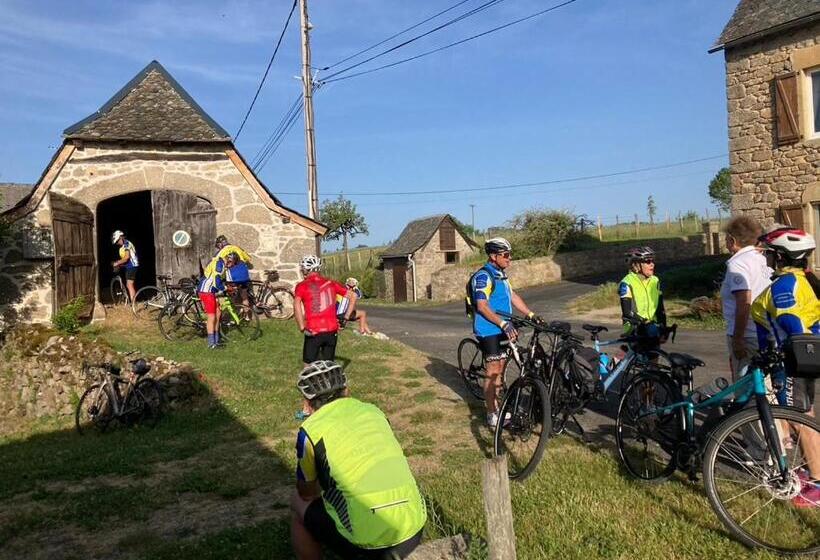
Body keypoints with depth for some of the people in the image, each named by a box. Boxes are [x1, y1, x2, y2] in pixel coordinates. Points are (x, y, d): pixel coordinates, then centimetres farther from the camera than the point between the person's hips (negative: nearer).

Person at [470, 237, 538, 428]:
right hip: (489, 331, -9)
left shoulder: (500, 275, 15)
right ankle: (492, 415, 3)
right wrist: (504, 324, -29)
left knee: (499, 371, 15)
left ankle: (496, 407, 26)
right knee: (493, 373, -4)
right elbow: (482, 306, -23)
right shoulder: (483, 276, -16)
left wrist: (531, 314, 8)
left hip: (501, 330, 9)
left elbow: (513, 296, 17)